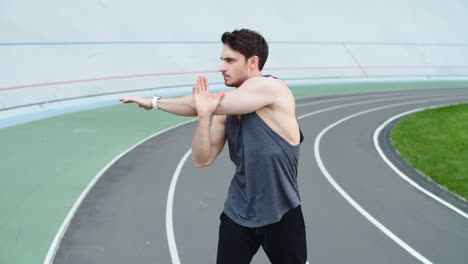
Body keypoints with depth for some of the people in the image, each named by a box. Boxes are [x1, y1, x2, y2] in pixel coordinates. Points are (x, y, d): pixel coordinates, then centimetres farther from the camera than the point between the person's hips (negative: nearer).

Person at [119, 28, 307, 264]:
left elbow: (210, 104, -18)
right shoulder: (227, 107, 1)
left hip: (281, 216, -4)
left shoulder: (272, 87, -17)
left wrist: (154, 102, -7)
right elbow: (201, 160, -5)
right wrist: (203, 115, -22)